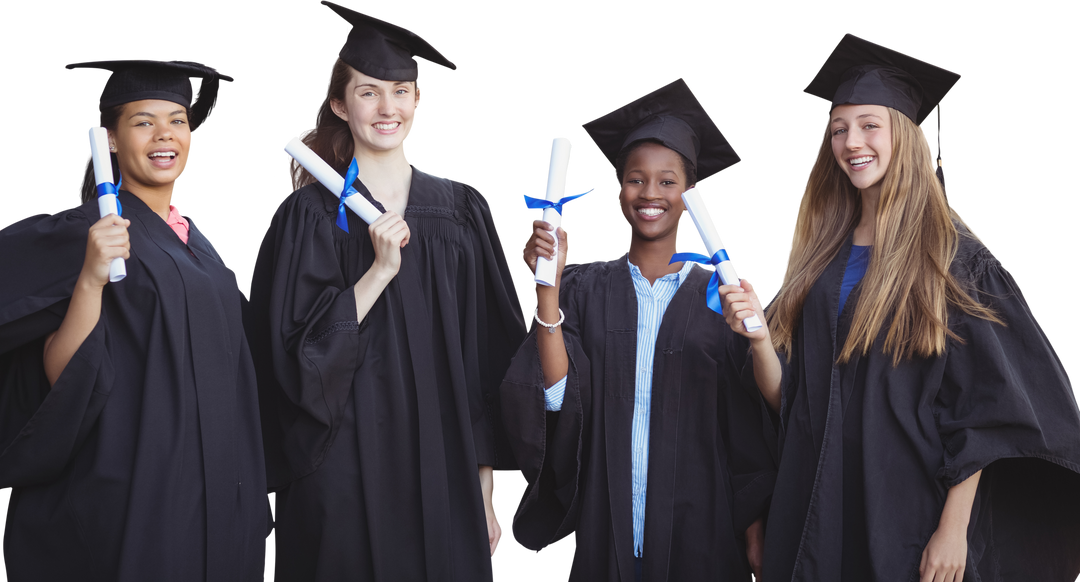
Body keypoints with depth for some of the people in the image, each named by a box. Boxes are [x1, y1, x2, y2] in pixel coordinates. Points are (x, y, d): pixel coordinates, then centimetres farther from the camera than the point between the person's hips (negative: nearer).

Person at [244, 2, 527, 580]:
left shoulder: (463, 209, 6)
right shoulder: (310, 216, -1)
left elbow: (490, 362, 6)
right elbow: (296, 360, -9)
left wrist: (485, 488, 2)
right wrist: (380, 269, -17)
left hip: (445, 473, 2)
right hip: (346, 483, -2)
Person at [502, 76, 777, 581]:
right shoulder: (584, 288, 2)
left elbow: (747, 426, 1)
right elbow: (559, 397, -10)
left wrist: (754, 530, -4)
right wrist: (547, 287, -17)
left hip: (699, 530, 0)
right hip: (606, 529, 1)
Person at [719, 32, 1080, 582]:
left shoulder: (954, 260, -6)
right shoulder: (819, 257, 8)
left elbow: (984, 413, -10)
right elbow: (787, 399, 5)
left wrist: (954, 530, -16)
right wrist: (759, 337, -13)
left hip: (915, 516, -4)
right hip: (818, 514, 5)